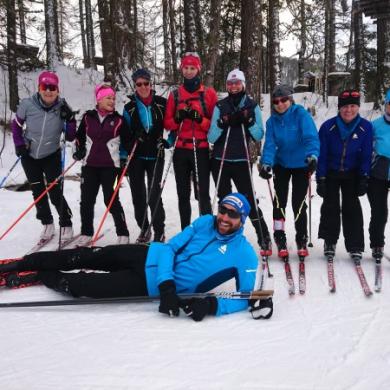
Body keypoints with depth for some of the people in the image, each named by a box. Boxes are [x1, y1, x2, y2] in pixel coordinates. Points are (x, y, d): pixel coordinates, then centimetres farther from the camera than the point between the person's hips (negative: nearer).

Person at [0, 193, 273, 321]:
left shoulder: (244, 255, -15)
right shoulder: (205, 222, -3)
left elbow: (246, 298, -14)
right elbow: (170, 247, -5)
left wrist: (212, 305, -32)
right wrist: (168, 285, -23)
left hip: (153, 284, -4)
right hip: (151, 255, 4)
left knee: (84, 286, -13)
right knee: (86, 256, 0)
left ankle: (38, 277, 13)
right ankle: (22, 264, 20)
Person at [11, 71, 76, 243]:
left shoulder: (62, 107, -18)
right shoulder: (27, 104, -19)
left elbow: (70, 137, -13)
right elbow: (16, 125, 0)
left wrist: (70, 119, -27)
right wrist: (19, 144, -8)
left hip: (51, 156, -1)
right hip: (29, 155, 1)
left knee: (55, 192, -6)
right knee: (38, 192, 10)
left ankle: (66, 226, 13)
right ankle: (47, 224, 27)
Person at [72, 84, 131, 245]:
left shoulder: (118, 120, 0)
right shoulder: (88, 117, 5)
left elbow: (127, 141, 5)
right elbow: (80, 137, 18)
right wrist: (79, 151, 4)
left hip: (109, 166, -2)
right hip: (90, 165, 3)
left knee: (111, 200, -4)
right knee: (86, 200, 5)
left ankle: (123, 234, 7)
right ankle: (86, 233, 19)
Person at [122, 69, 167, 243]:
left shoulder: (161, 103, -1)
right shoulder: (130, 107, 3)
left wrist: (167, 141, -7)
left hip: (155, 156, -2)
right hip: (135, 156, 2)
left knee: (154, 195, -9)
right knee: (138, 194, 6)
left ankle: (159, 232, 2)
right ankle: (144, 228, 22)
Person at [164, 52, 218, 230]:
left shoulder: (209, 93, 3)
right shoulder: (175, 94, 11)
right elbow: (167, 123, 10)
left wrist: (199, 119, -17)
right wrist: (178, 118, -10)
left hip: (201, 150, -3)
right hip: (181, 150, 3)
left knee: (203, 193, -8)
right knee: (183, 194, 7)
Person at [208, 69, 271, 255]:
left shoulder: (252, 106, 3)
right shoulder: (220, 106, 4)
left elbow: (259, 136, -1)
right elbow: (211, 138, -1)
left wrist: (249, 121, -17)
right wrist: (222, 124, -19)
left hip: (241, 161, -2)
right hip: (220, 161, 2)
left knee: (249, 200, -8)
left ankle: (264, 239, 1)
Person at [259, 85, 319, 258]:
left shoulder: (301, 114, -18)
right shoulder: (272, 121, -6)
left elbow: (311, 137, -30)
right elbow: (270, 144, -15)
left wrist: (313, 155, -48)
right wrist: (266, 163, -33)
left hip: (301, 165, -3)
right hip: (281, 164, 3)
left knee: (299, 203, 0)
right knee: (279, 201, -2)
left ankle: (301, 241, 17)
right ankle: (280, 239, 11)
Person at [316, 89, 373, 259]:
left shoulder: (365, 127, -13)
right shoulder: (328, 126, -14)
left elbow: (366, 155, -6)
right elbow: (322, 154, -10)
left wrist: (364, 178, -10)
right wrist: (320, 179, -11)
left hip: (352, 174, 0)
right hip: (331, 172, 0)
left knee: (352, 207, -1)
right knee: (330, 206, 2)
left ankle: (355, 246, 6)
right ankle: (329, 242, 15)